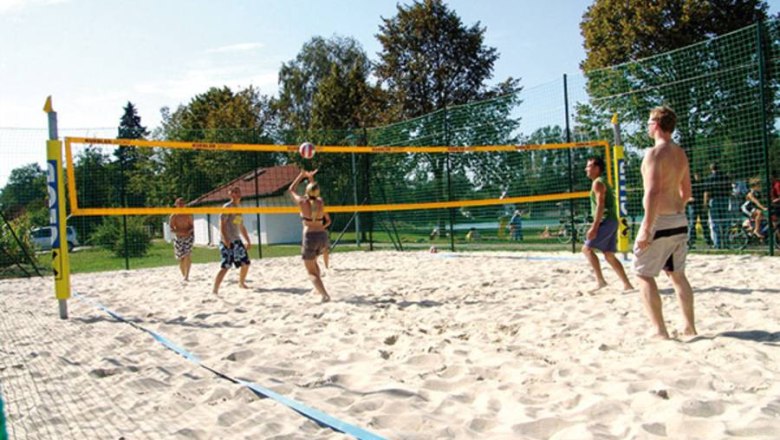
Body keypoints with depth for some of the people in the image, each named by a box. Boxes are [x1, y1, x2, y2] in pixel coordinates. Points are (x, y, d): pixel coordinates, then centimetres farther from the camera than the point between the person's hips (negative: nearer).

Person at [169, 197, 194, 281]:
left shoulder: (188, 214, 0)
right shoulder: (173, 216, -3)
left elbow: (192, 225, 6)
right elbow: (171, 228, -5)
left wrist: (189, 231, -15)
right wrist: (180, 232, -22)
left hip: (188, 236, 0)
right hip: (178, 238, 0)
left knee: (187, 255, -16)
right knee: (181, 258, 3)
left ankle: (187, 276, -18)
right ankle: (184, 275, 18)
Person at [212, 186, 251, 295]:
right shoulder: (227, 207, -7)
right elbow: (222, 224, -15)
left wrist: (248, 240, 22)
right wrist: (225, 239, -25)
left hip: (236, 240, 8)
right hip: (227, 241, -8)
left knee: (245, 263, 12)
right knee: (225, 267, -15)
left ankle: (241, 283, 33)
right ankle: (215, 290, -13)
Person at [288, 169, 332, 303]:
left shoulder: (302, 202, -8)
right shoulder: (321, 202, 1)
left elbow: (291, 190, 12)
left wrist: (302, 175, 18)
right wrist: (311, 178, 32)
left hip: (310, 237, -5)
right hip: (322, 236, 5)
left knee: (311, 271, 2)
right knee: (313, 261, 32)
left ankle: (325, 294, -16)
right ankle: (318, 289, 32)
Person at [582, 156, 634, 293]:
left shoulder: (598, 183, -9)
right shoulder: (602, 182, 22)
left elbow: (600, 205, -19)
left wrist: (594, 227, -23)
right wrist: (595, 225, 26)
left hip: (606, 221, -10)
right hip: (611, 221, 10)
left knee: (587, 248, -8)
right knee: (609, 255, 10)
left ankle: (600, 280, -12)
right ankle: (627, 284, 10)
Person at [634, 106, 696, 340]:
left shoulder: (655, 152, -14)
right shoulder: (681, 154, 12)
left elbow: (652, 192, -23)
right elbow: (686, 192, 18)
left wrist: (646, 228, -23)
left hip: (659, 222, -8)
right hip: (679, 221, 8)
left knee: (644, 274, 1)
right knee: (678, 274, 16)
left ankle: (659, 330, 0)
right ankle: (689, 327, 21)